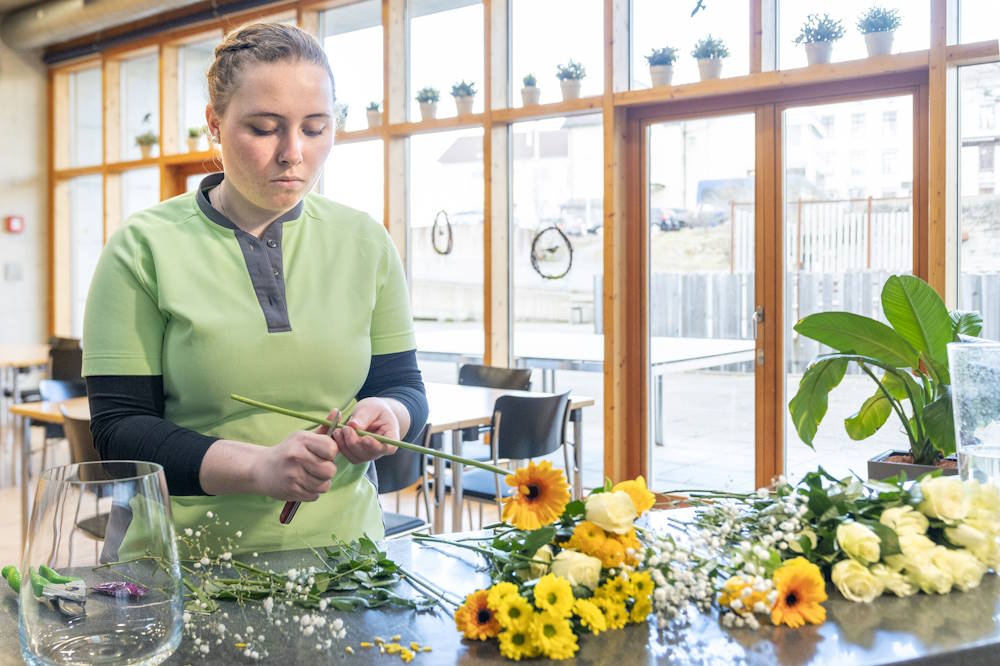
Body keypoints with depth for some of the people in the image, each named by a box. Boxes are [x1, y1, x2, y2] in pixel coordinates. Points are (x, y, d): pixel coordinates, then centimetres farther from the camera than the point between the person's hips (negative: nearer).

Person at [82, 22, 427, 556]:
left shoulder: (365, 244, 7)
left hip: (341, 547, 4)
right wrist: (257, 467, -20)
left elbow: (404, 385, 12)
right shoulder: (144, 248, -2)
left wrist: (388, 413, -12)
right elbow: (118, 428, -6)